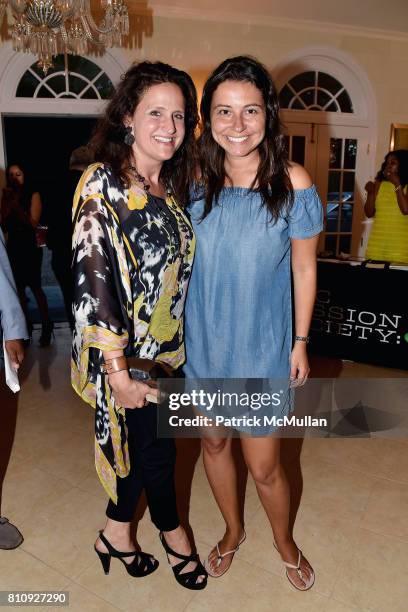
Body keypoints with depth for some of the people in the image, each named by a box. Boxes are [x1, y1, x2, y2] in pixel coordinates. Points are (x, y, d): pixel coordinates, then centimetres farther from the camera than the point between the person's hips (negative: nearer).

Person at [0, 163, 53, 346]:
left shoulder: (33, 195, -2)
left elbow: (33, 223, -12)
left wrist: (16, 204, -13)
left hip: (30, 247, -4)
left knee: (35, 286, -6)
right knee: (19, 287, 5)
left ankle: (46, 325, 3)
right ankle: (26, 325, 14)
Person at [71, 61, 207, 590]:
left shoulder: (174, 185, 6)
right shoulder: (102, 183, -15)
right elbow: (92, 278, -20)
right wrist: (118, 369, -21)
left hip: (168, 348, 7)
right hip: (129, 354, -6)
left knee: (143, 441, 19)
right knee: (156, 446, 11)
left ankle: (117, 533, 45)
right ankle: (172, 533, 42)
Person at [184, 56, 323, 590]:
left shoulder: (292, 182, -11)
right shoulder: (197, 183, -2)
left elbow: (303, 269, -4)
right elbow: (183, 261, 7)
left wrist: (300, 342, -2)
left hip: (263, 346, -3)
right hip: (204, 342, 4)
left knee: (263, 465, 8)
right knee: (213, 441, 19)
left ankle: (285, 542, 44)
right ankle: (233, 532, 49)